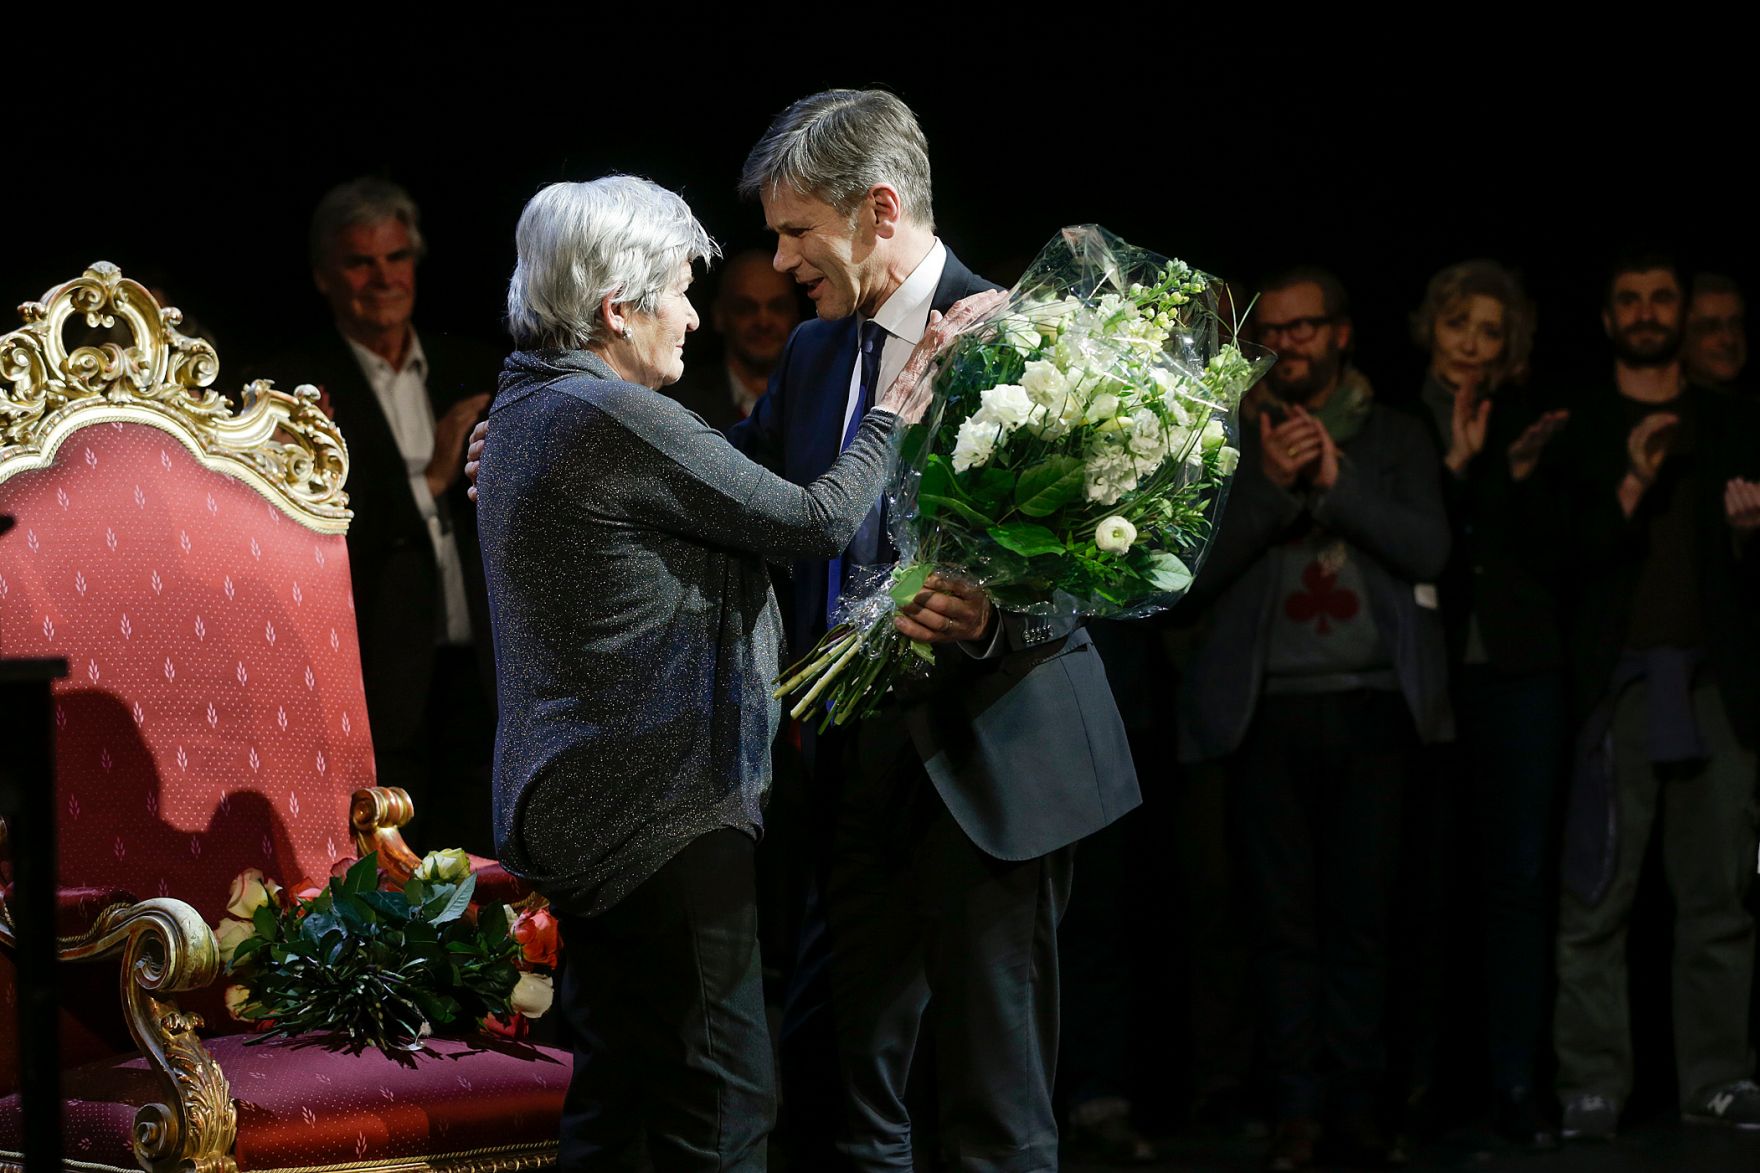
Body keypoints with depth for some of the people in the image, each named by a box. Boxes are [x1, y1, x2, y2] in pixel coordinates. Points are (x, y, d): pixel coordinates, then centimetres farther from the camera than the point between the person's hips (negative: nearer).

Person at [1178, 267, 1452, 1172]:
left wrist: (1337, 482, -11)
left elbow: (1429, 550, -1)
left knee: (1361, 919, -1)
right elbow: (1200, 570, 2)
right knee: (1286, 920, -1)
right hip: (1270, 711, 0)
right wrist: (1270, 484, -11)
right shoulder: (1231, 441, 11)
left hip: (1371, 706, 0)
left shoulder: (1395, 439, 12)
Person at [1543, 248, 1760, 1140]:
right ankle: (1591, 1086, -6)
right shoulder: (1579, 434, 12)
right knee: (1597, 898, -7)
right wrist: (1632, 486, -10)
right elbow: (1560, 560, 1)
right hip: (1614, 681, -2)